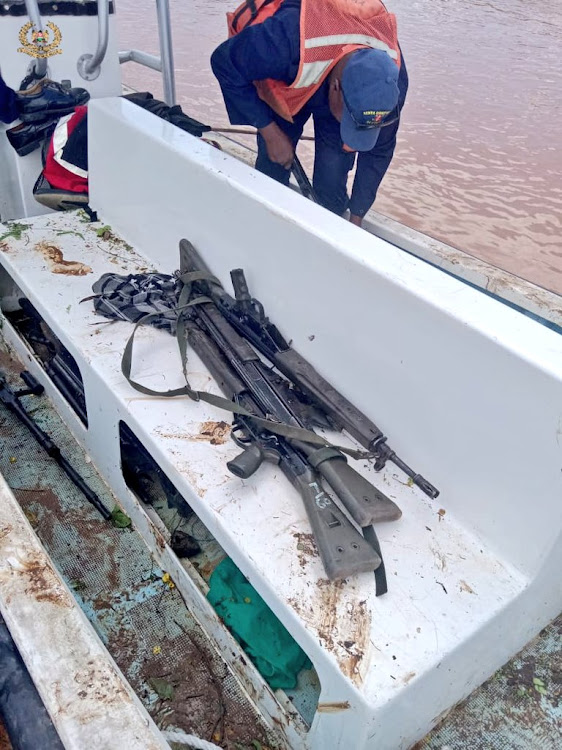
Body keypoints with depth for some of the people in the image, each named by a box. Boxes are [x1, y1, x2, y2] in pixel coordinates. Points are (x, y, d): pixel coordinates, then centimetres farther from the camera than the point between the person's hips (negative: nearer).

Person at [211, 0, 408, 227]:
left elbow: (379, 150, -17)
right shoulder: (285, 42, -47)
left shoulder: (391, 78, -33)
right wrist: (271, 133, -29)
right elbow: (224, 63, -30)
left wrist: (356, 218, -14)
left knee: (332, 183, -8)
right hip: (280, 82, -1)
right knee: (273, 165, -5)